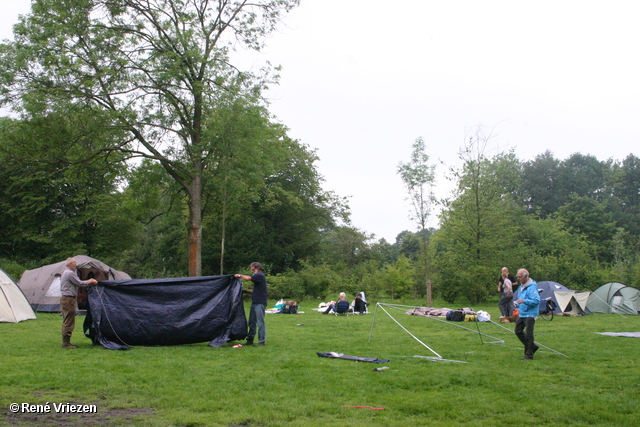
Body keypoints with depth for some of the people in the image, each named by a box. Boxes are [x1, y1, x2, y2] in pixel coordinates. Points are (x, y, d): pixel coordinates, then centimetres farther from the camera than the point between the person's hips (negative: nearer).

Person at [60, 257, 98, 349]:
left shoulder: (65, 273, 19)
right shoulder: (70, 273, -14)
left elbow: (77, 283, 20)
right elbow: (80, 284, -13)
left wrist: (88, 281, 19)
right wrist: (90, 282, 1)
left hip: (64, 299, 11)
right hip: (69, 299, -11)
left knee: (66, 322, 13)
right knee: (68, 322, -7)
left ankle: (65, 342, 17)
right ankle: (66, 343, -5)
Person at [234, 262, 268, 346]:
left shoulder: (260, 276, -9)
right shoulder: (258, 277, 22)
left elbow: (248, 278, -22)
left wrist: (239, 275, -6)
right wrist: (247, 291, 14)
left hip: (260, 303, -10)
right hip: (255, 303, 10)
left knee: (260, 323, -6)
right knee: (252, 322, 11)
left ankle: (262, 341, -2)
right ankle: (250, 340, 17)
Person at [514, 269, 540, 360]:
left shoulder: (532, 287, -18)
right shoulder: (522, 286, 12)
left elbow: (536, 301, -25)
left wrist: (524, 301, -30)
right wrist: (517, 303, 14)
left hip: (529, 315, -10)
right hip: (522, 314, 10)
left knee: (528, 334, -5)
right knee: (518, 331, 13)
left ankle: (529, 354, 3)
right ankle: (532, 346, 26)